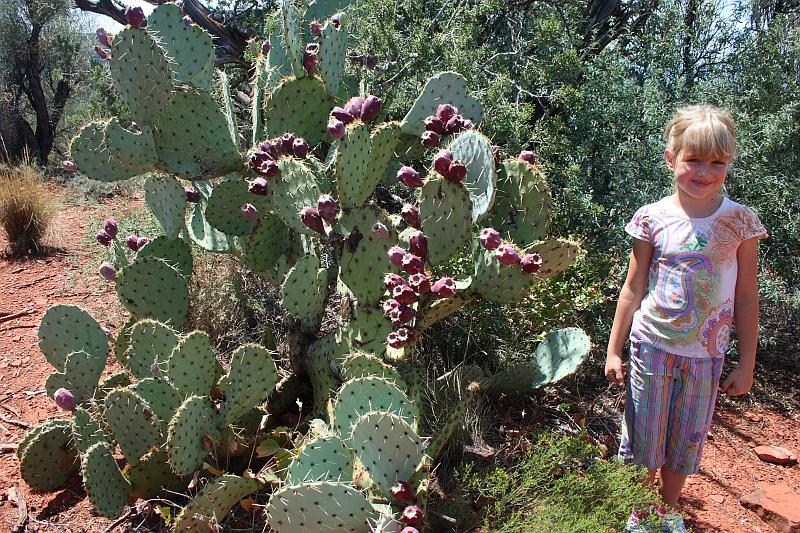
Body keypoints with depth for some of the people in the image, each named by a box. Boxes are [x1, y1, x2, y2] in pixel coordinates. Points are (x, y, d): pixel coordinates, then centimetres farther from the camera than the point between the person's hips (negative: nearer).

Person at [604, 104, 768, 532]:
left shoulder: (739, 220, -6)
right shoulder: (653, 218, -7)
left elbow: (746, 296, 0)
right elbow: (633, 290, 0)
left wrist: (747, 363, 2)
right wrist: (614, 349, 2)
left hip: (705, 356, 1)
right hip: (652, 348, 0)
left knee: (685, 444, 16)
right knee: (644, 439, 11)